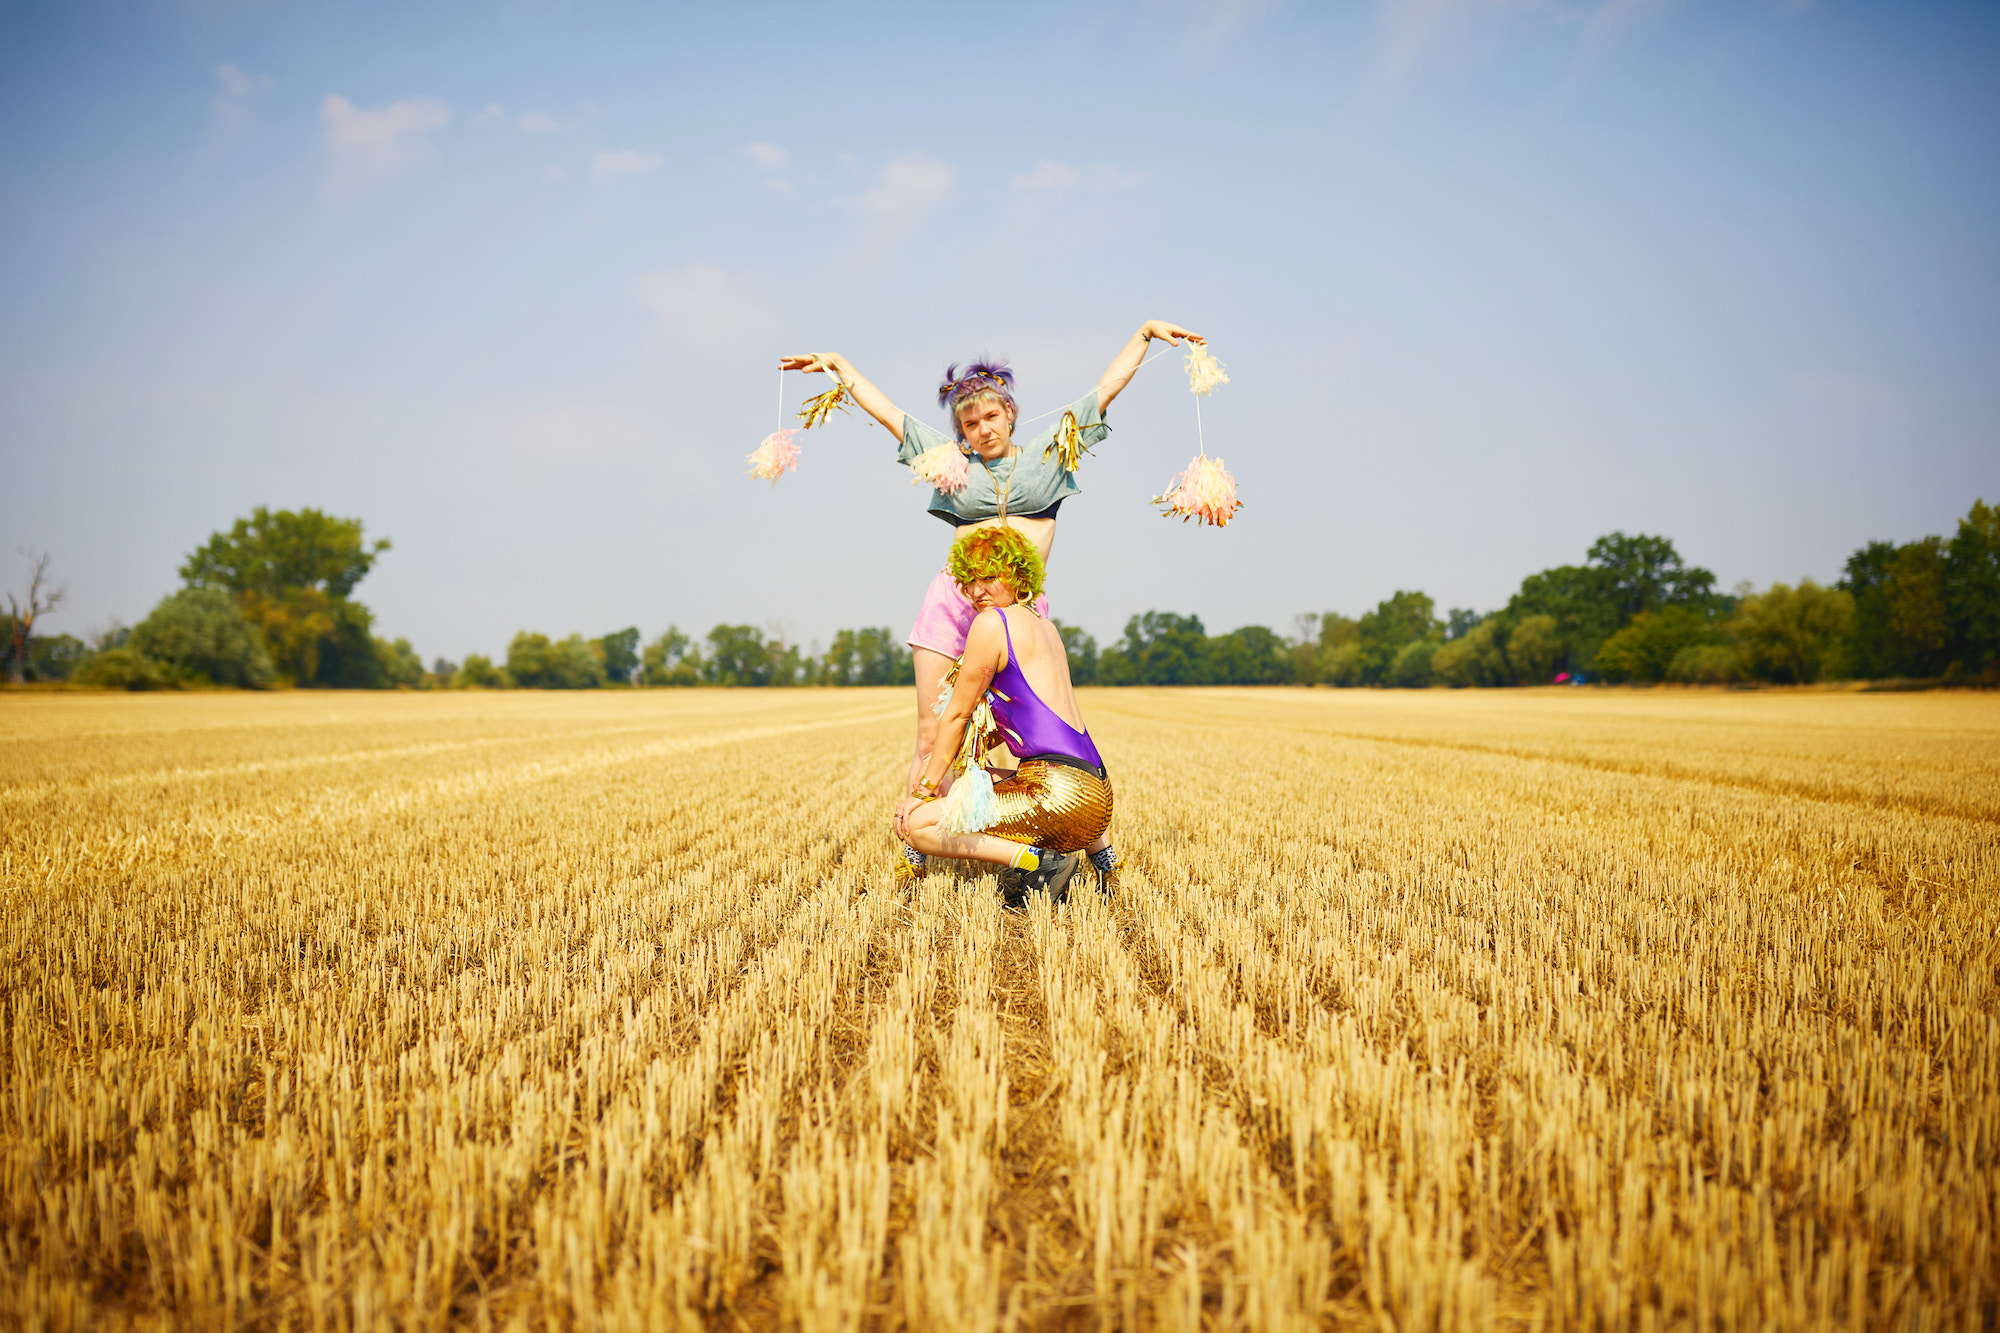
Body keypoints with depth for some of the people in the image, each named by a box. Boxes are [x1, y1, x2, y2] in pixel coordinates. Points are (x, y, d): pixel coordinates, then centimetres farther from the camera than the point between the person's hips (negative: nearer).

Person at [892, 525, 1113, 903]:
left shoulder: (991, 622, -4)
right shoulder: (1045, 627, 22)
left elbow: (958, 713, 0)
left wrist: (926, 788, 9)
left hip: (1060, 791, -9)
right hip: (1096, 787, 9)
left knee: (914, 823, -5)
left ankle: (1035, 859, -14)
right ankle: (1100, 849, 19)